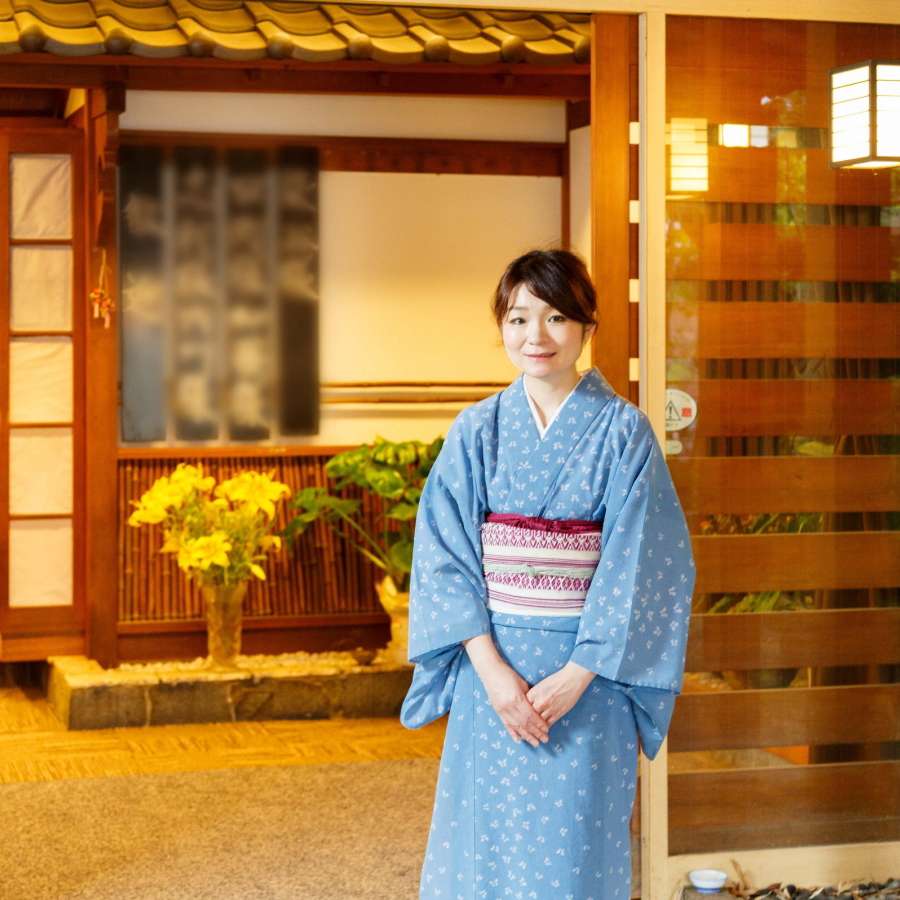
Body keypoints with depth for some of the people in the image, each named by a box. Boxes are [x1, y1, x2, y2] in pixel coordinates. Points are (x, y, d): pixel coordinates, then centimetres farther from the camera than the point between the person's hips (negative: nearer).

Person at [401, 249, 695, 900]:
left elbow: (638, 565, -8)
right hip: (491, 667, 2)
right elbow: (445, 555, -2)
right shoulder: (477, 431, 3)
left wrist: (577, 675, -14)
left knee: (573, 846, 3)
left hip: (587, 672, -2)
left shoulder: (623, 432, -3)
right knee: (486, 836, 7)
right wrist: (491, 669, -12)